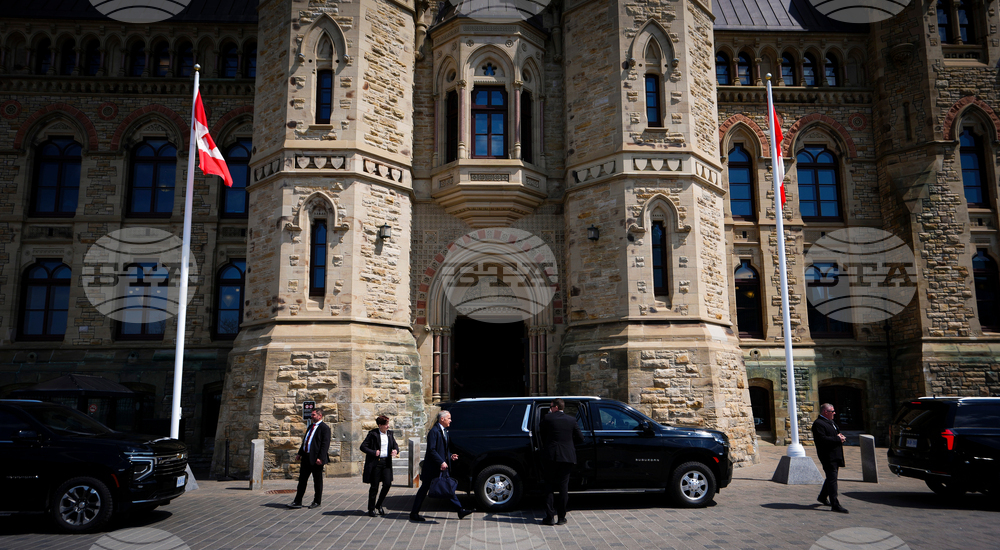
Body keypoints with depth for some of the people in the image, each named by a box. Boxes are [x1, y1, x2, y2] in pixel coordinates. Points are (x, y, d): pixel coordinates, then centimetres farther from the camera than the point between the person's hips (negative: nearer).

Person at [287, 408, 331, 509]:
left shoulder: (324, 428, -10)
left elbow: (325, 444, -16)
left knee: (317, 481, 4)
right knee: (302, 480, 9)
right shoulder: (311, 427, 16)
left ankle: (317, 502, 14)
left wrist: (320, 458, -22)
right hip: (306, 457, 8)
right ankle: (297, 502, 14)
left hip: (316, 459, -8)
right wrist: (300, 453, 14)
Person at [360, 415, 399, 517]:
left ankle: (379, 505, 20)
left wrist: (396, 450, -3)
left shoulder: (389, 433, 9)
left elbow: (395, 445, 19)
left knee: (387, 484, -3)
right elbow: (363, 446, -7)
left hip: (386, 462, 5)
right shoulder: (373, 434, -8)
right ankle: (371, 509, 16)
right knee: (374, 487, 1)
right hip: (375, 463, -5)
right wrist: (374, 452, -18)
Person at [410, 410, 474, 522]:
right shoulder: (434, 431, -16)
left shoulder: (445, 431, 14)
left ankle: (460, 510, 11)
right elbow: (431, 450, -22)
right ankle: (414, 514, 10)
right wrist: (441, 462, -25)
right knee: (424, 489, 1)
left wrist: (450, 457, 6)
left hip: (442, 467, 9)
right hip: (432, 468, -9)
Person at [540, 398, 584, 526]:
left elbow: (543, 435, 6)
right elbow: (580, 438, 7)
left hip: (551, 456, -2)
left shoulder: (548, 418, -4)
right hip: (567, 457, 2)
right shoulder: (571, 420, 3)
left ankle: (549, 516, 3)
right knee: (563, 486, 9)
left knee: (549, 486, 7)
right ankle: (561, 517, 11)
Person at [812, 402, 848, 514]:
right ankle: (835, 504, -8)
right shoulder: (818, 424, -13)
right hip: (828, 457, -10)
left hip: (835, 456, 10)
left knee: (831, 478, 19)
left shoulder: (831, 423, 20)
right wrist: (838, 439, -19)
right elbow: (822, 439, -24)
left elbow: (838, 433, 28)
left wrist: (841, 437, 4)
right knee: (832, 479, -9)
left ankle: (822, 497, 35)